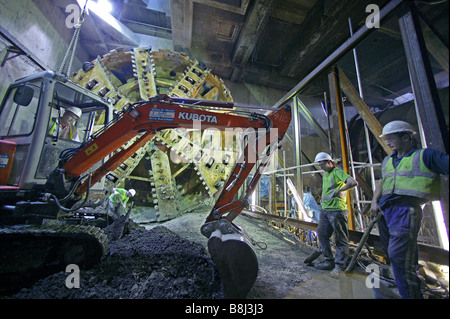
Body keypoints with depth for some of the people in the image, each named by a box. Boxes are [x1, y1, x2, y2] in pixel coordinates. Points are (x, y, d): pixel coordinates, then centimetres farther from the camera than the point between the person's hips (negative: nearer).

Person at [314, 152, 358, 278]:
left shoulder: (337, 172, -11)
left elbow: (353, 183, -25)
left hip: (337, 210, -9)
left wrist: (338, 191, -22)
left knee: (340, 239, 5)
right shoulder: (325, 174, 16)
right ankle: (329, 261, 25)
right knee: (322, 235, 12)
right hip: (324, 210, 9)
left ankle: (339, 265, 18)